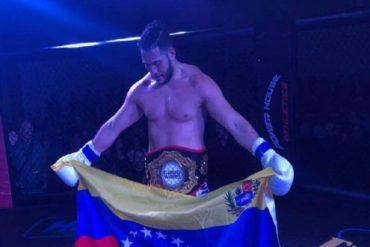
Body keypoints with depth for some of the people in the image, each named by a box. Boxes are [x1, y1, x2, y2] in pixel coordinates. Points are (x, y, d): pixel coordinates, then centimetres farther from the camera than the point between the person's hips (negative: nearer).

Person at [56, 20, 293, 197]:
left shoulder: (198, 83, -10)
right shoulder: (141, 90, 4)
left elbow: (236, 123, -14)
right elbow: (113, 127, 13)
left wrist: (267, 155, -25)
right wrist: (83, 157, 14)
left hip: (192, 174, -3)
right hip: (156, 176, 4)